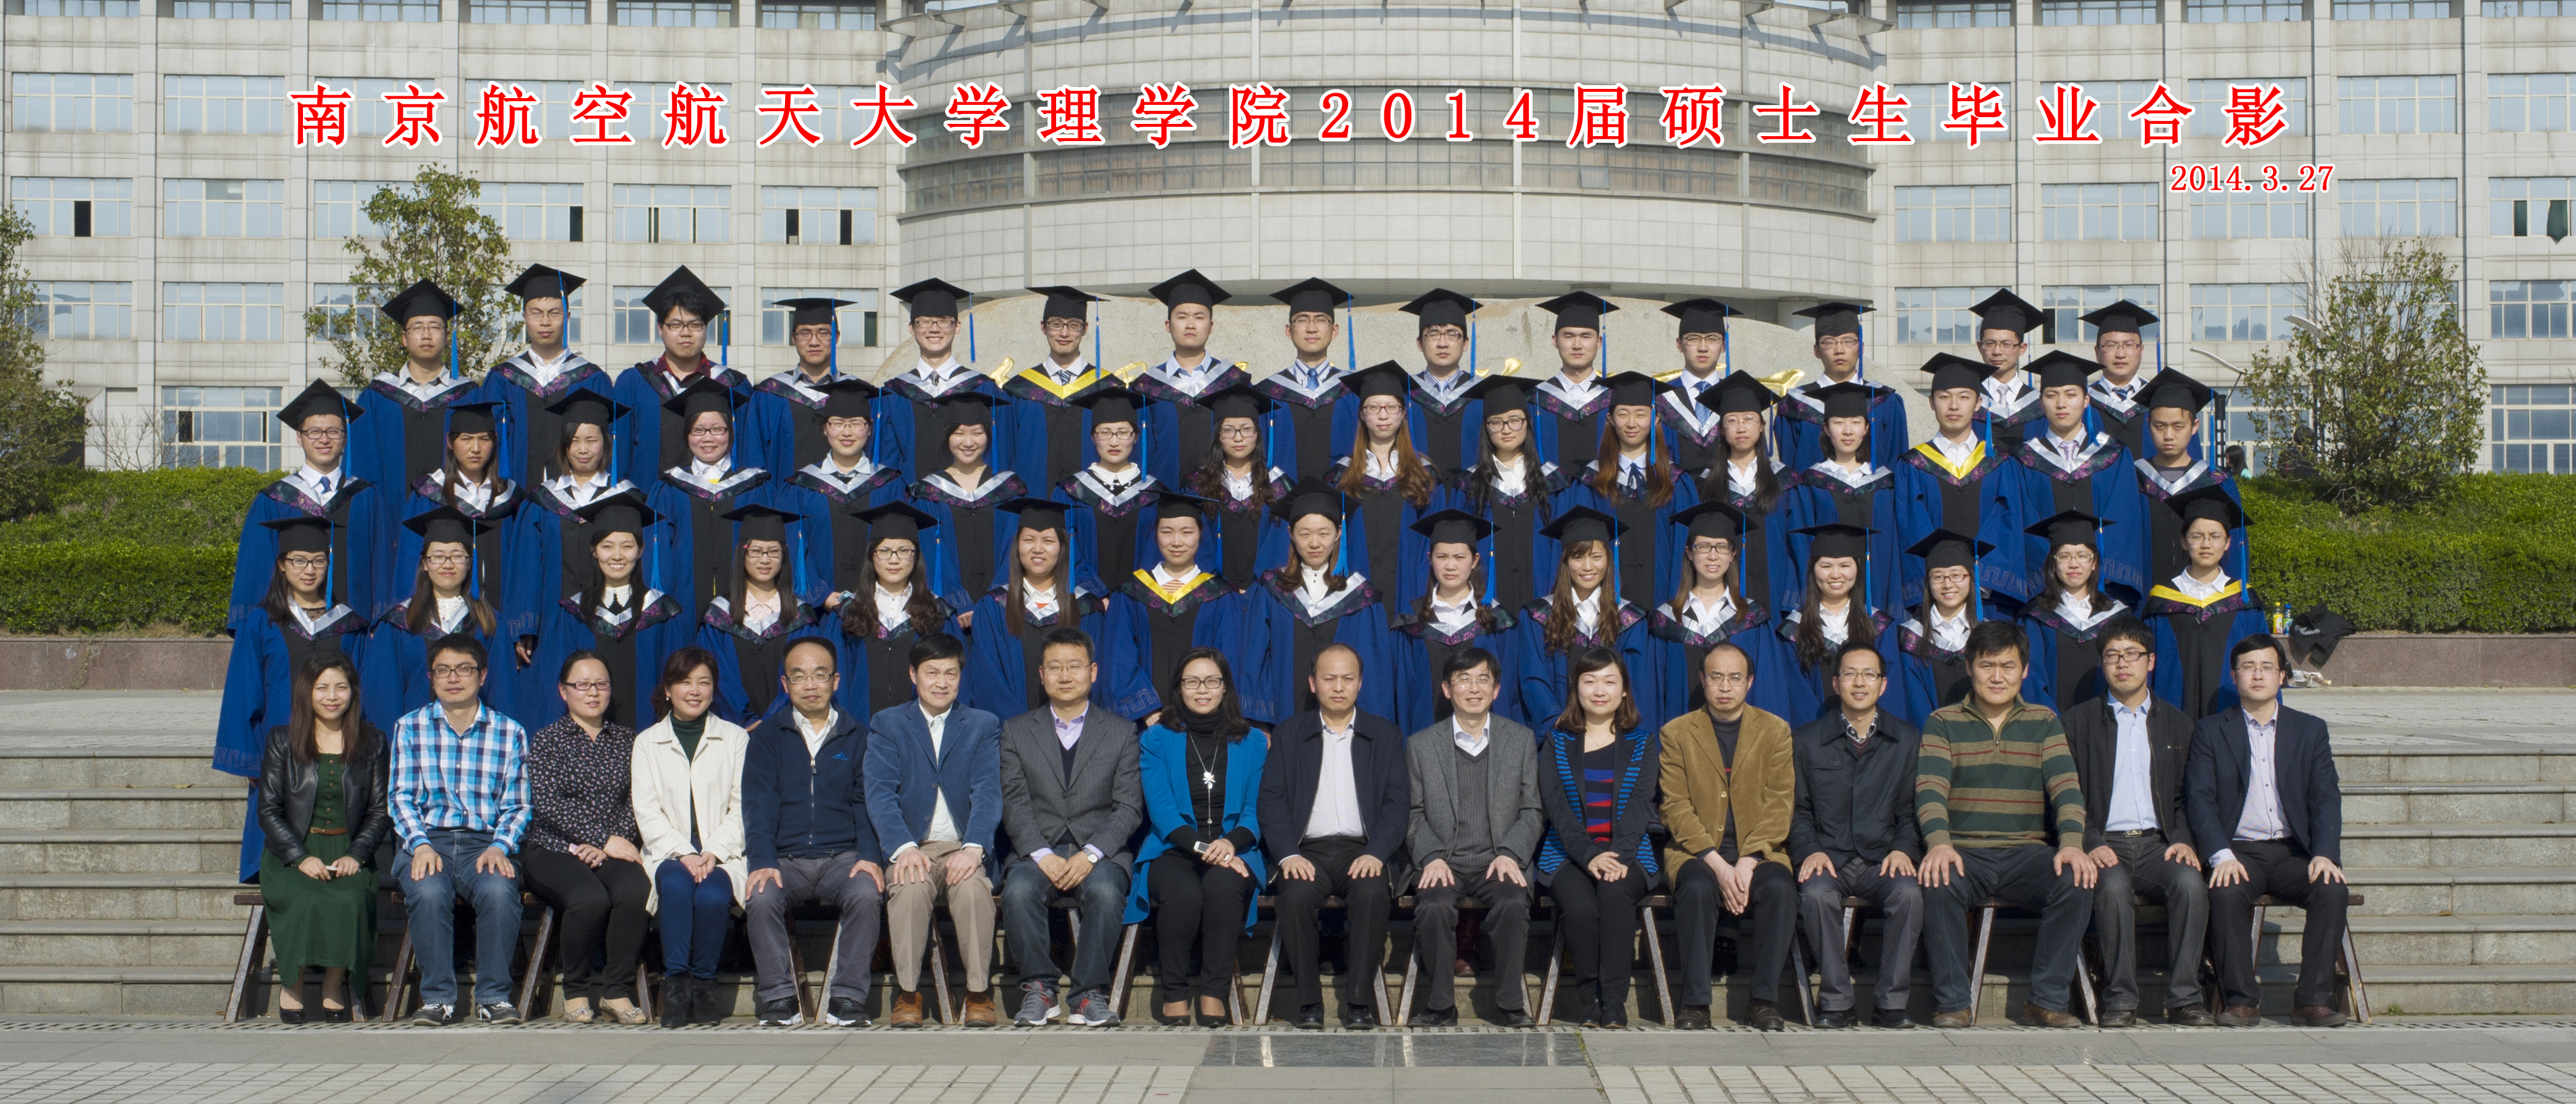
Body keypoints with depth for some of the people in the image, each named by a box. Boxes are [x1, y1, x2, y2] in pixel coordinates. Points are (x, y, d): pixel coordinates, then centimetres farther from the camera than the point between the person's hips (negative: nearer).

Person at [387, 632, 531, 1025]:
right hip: (428, 841, 0)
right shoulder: (410, 728, 13)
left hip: (486, 842, 0)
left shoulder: (510, 733, 11)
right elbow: (401, 797, 6)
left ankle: (493, 996, -23)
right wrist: (420, 845, -11)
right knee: (429, 892, -34)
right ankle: (438, 999, -23)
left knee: (498, 890, -34)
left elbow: (516, 806, 9)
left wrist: (499, 847, -11)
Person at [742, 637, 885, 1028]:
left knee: (866, 894, -32)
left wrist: (870, 857, -12)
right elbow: (759, 805, 2)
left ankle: (848, 998, -22)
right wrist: (762, 862, -15)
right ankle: (778, 999, -20)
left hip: (843, 857, 0)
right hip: (785, 859, 0)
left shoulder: (858, 735, 13)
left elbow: (867, 802, 7)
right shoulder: (768, 735, 12)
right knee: (762, 898, -31)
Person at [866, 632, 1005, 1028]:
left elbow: (988, 793, -1)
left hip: (964, 849, 0)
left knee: (973, 887, -34)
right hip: (912, 848, 0)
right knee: (909, 887, -34)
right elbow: (880, 793, -2)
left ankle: (980, 994, -22)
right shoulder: (887, 725, 12)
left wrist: (973, 848, -21)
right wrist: (903, 848, -21)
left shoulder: (983, 725, 13)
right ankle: (907, 994, -22)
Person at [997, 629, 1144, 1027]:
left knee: (1105, 890, -34)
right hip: (1039, 849, 1)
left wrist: (1091, 854, -14)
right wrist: (1042, 856, -14)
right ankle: (1039, 989, -18)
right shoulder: (1016, 731, 14)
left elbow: (1128, 807, 3)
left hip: (1100, 851, -1)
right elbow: (1015, 805, 4)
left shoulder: (1121, 732, 12)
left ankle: (1091, 993, -22)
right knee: (1018, 890, -32)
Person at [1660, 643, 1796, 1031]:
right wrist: (1717, 864, -16)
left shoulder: (1775, 731, 9)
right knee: (1697, 888, -34)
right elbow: (1676, 808, -2)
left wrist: (1748, 863, -15)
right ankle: (1694, 1002, -26)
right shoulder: (1676, 733, 6)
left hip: (1759, 853, 1)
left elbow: (1779, 806, 0)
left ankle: (1763, 999, -20)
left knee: (1780, 888, -31)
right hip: (1696, 852, -1)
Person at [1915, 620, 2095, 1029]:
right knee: (1938, 883, -34)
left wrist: (2072, 843, -20)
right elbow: (1930, 790, -6)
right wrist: (1939, 843, -26)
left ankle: (2048, 999, -15)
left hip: (2027, 853, 2)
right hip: (1964, 853, -2)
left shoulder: (2044, 723, 13)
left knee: (2078, 882, -28)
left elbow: (2066, 787, 0)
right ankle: (1951, 1003, -20)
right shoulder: (1943, 723, 8)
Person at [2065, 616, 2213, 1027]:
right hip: (2103, 844, -2)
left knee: (2191, 882, -31)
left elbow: (2187, 795, 16)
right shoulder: (2078, 721, 11)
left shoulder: (2177, 723, 19)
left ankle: (2184, 997, -24)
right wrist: (2090, 844, -12)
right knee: (2114, 886, -35)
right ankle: (2119, 999, -26)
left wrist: (2183, 839, -4)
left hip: (2158, 843, 2)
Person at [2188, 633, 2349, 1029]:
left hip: (2294, 852, 2)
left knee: (2333, 891, -27)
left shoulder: (2310, 730, 14)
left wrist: (2325, 854, -13)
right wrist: (2222, 855, -19)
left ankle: (2313, 1000, -21)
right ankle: (2241, 1001, -24)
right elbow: (2200, 800, -2)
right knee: (2227, 893, -33)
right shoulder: (2210, 731, 9)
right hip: (2239, 851, -2)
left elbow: (2326, 798, 5)